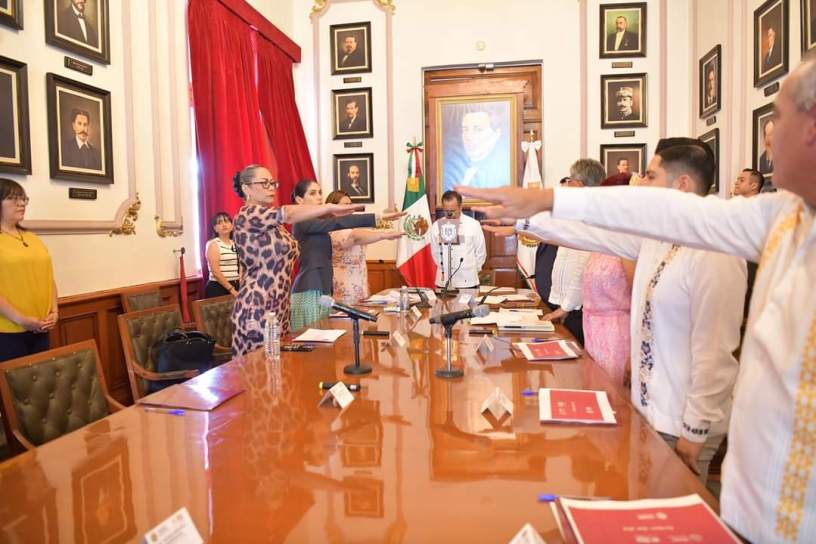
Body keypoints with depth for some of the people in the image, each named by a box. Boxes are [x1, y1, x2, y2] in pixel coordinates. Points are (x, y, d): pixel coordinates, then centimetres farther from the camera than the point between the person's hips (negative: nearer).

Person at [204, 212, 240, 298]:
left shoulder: (235, 244, 12)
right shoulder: (213, 244, -7)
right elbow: (215, 272, -14)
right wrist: (231, 289, -15)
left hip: (236, 286, 6)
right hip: (217, 288, -6)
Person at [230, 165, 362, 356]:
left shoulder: (273, 224, 18)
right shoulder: (246, 215, -10)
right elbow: (288, 213, -24)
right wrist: (330, 207, -28)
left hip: (278, 307, 8)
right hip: (256, 309, -8)